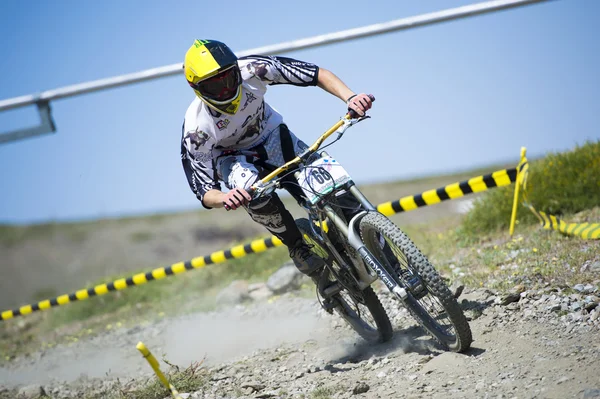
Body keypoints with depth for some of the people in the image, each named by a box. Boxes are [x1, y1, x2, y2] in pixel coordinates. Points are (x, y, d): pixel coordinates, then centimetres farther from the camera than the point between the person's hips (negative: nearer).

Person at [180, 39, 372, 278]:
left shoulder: (250, 70, -30)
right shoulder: (196, 128, -32)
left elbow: (317, 74, -25)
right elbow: (204, 190, -29)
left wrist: (350, 97, -42)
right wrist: (225, 198, -53)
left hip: (272, 137, 2)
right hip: (233, 158, -2)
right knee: (250, 187, -38)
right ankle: (298, 248, -17)